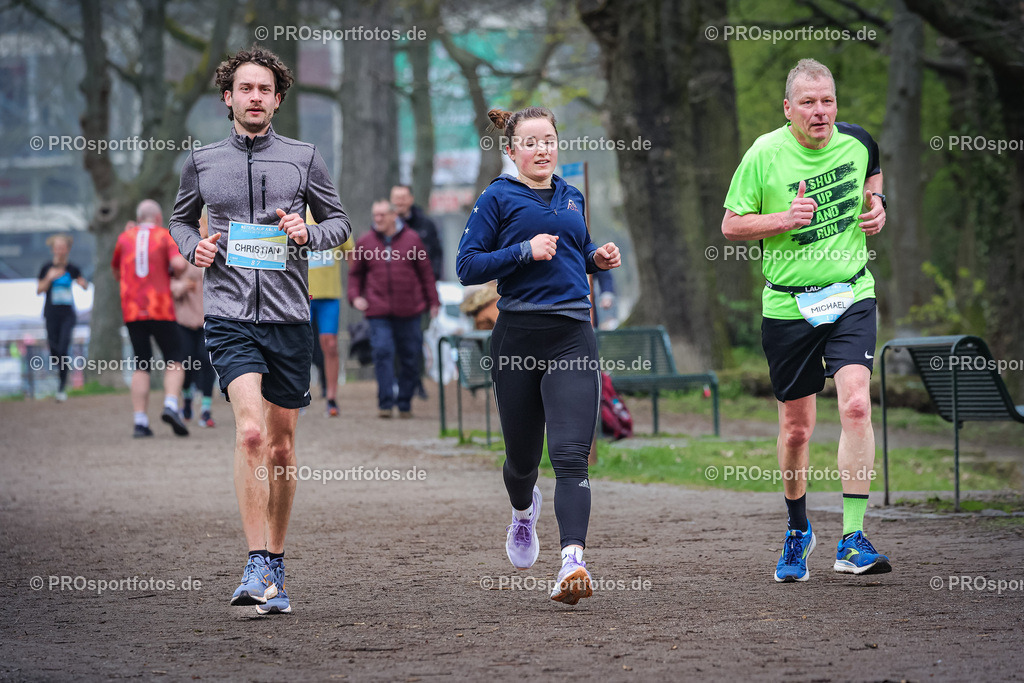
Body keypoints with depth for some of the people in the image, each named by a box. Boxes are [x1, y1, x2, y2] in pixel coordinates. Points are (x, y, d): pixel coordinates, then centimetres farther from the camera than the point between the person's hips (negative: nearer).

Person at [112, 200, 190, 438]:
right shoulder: (165, 236, 3)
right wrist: (173, 266, 8)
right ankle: (171, 406, -18)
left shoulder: (125, 239, 12)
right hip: (161, 310, -3)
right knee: (175, 361, 6)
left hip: (132, 311, 3)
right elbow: (179, 265, -14)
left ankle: (140, 422, -2)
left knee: (141, 366, 7)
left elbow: (117, 274, 25)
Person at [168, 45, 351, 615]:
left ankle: (275, 567, 22)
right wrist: (193, 247, 2)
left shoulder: (304, 159, 7)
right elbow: (181, 219, 23)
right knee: (251, 432, -20)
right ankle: (257, 567, -19)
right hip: (230, 316, -1)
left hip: (289, 316, 2)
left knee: (282, 444, 8)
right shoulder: (202, 162, 9)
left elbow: (339, 221, 13)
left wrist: (309, 235, -8)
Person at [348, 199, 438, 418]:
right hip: (378, 311, 0)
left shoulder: (411, 240, 5)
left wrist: (433, 302, 8)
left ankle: (405, 403, 15)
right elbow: (355, 273, 16)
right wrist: (355, 296, 1)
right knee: (382, 352, -12)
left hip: (408, 310, 0)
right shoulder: (365, 242, 7)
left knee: (410, 357, 4)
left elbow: (425, 272, 10)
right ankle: (385, 402, -10)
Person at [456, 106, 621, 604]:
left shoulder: (571, 197, 16)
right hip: (518, 334, -2)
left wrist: (598, 259, 9)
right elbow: (467, 265, -6)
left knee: (570, 454, -14)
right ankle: (523, 511, 48)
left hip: (572, 335, 2)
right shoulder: (498, 198, 1)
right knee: (522, 455, 12)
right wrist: (525, 251, -16)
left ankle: (572, 563, -25)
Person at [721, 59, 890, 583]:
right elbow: (731, 224, -3)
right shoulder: (764, 155, -9)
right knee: (796, 427, 7)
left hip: (851, 294, 1)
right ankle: (798, 531, 32)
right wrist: (784, 218, -19)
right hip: (788, 304, -1)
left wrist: (876, 203, 2)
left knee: (856, 405, -19)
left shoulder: (857, 142, -1)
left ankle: (852, 541, -17)